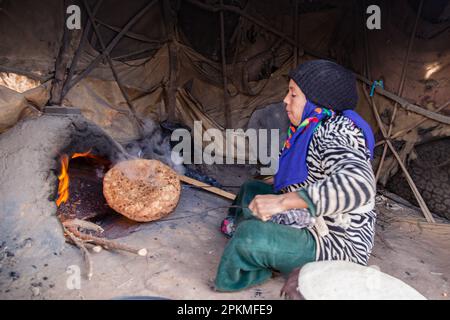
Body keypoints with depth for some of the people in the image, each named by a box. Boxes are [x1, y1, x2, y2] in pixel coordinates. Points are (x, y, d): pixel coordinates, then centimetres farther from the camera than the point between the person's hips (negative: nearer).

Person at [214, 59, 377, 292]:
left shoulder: (334, 133, -25)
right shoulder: (316, 128, 4)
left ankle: (231, 280, -2)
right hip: (310, 224, 10)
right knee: (251, 189, 20)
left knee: (250, 235, -32)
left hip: (333, 246, -10)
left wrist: (282, 201, -47)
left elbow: (358, 183, -46)